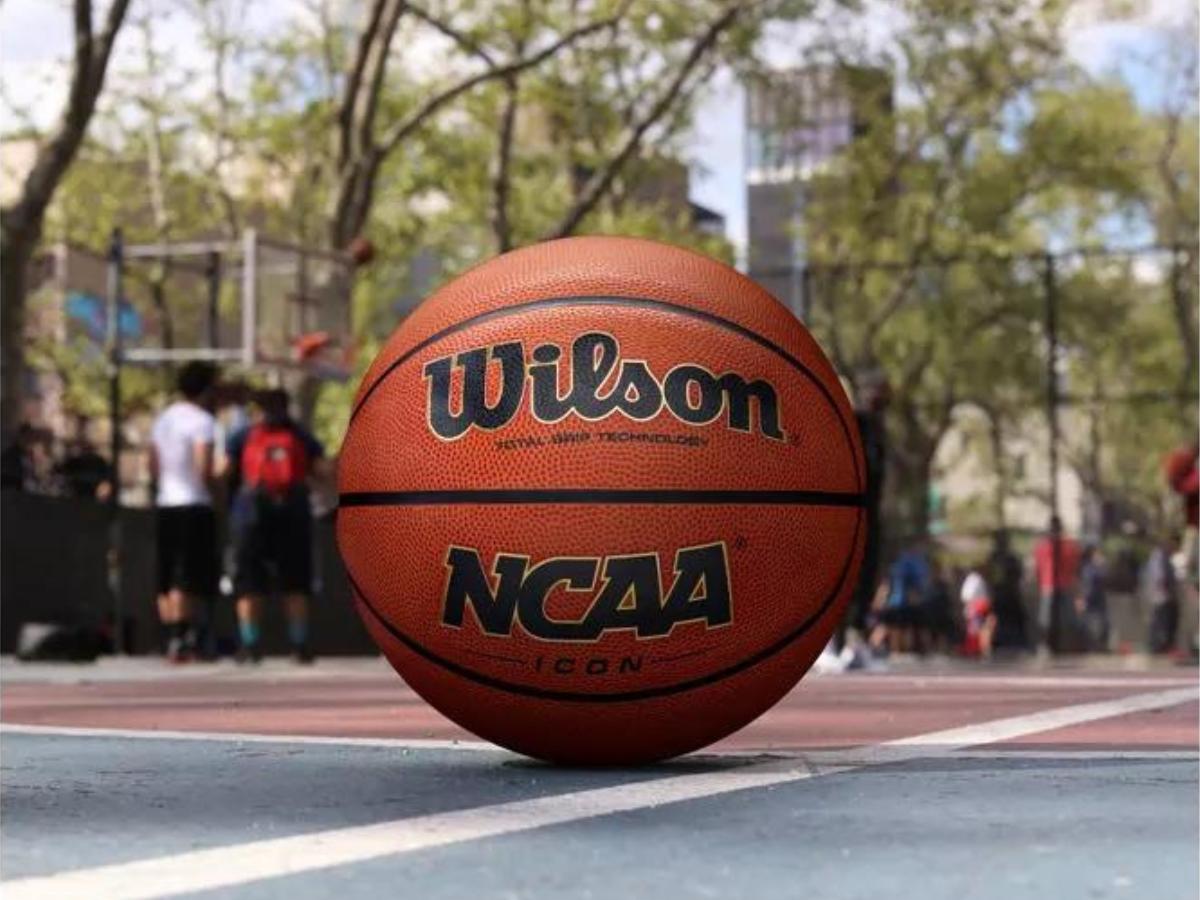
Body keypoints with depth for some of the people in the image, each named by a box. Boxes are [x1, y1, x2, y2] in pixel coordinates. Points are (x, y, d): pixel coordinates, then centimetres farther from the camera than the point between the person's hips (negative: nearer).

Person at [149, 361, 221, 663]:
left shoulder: (162, 419, 14)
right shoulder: (201, 420, -10)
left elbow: (153, 466, 16)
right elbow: (203, 469, -18)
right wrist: (218, 488, -1)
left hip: (164, 504, 8)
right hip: (194, 505, -7)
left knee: (167, 580, 10)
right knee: (185, 581, -7)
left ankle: (173, 638, 13)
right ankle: (179, 641, -10)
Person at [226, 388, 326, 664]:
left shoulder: (243, 437, 9)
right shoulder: (302, 437, 12)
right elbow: (322, 471, 3)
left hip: (252, 510, -1)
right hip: (294, 510, 1)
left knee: (249, 584, 4)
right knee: (295, 584, 7)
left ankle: (250, 643, -4)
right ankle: (300, 644, 3)